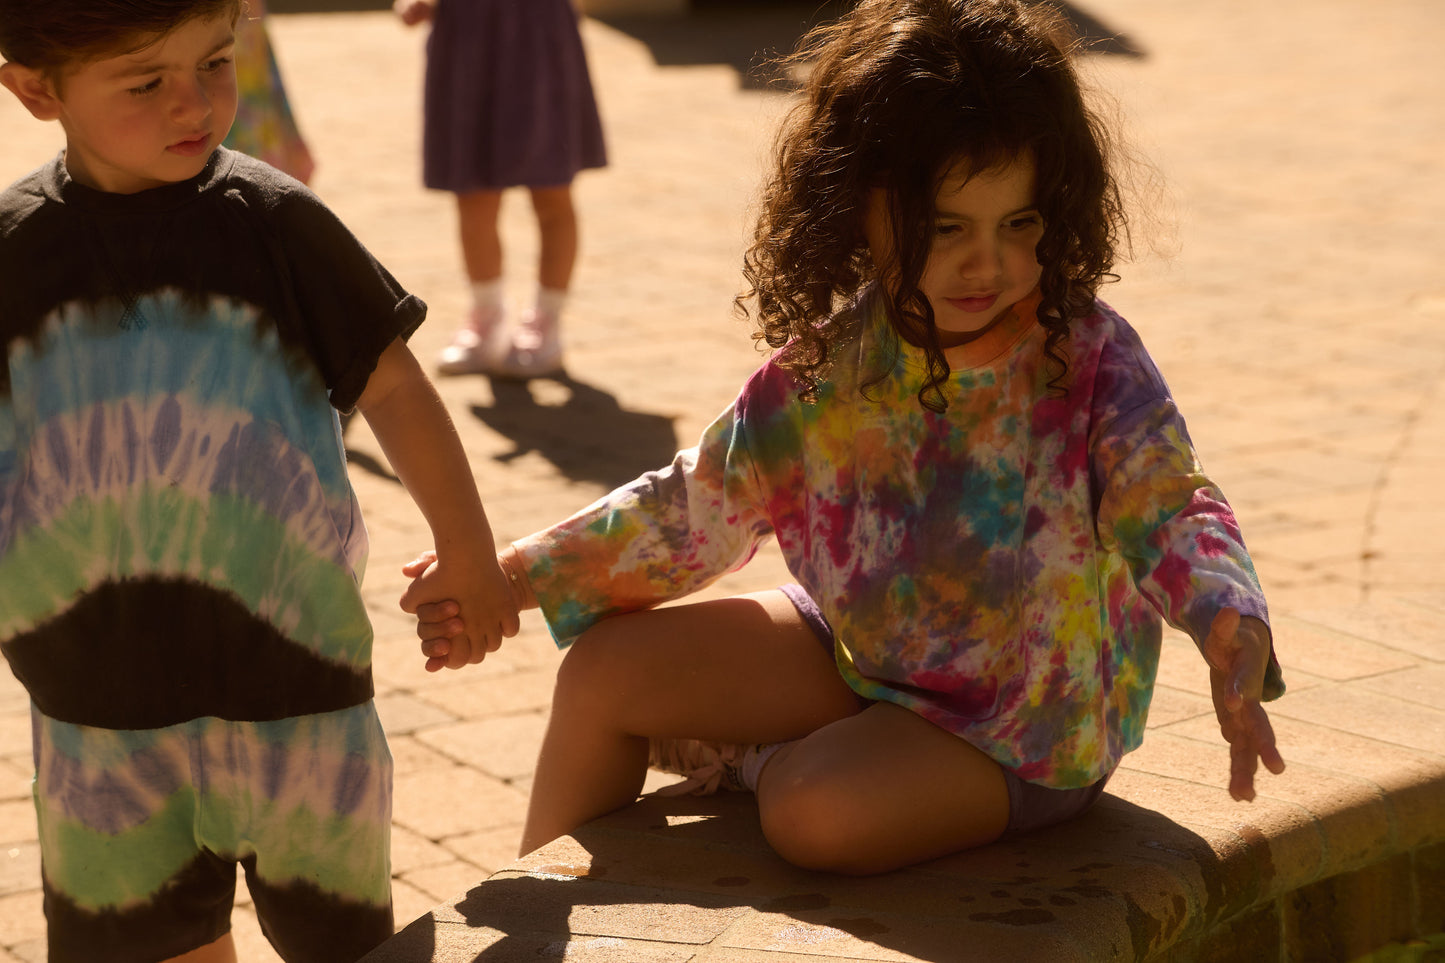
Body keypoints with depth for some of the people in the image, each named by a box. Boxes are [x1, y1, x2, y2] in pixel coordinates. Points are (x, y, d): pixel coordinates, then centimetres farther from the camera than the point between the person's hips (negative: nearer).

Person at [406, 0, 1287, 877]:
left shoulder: (1091, 359, -22)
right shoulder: (828, 360, -9)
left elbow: (1173, 515, -29)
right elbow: (695, 510, 1)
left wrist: (1238, 658, -51)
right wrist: (508, 580, -4)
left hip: (1020, 712, -5)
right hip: (859, 647, 5)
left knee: (820, 813, -31)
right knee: (605, 669, 0)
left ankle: (742, 759, 7)